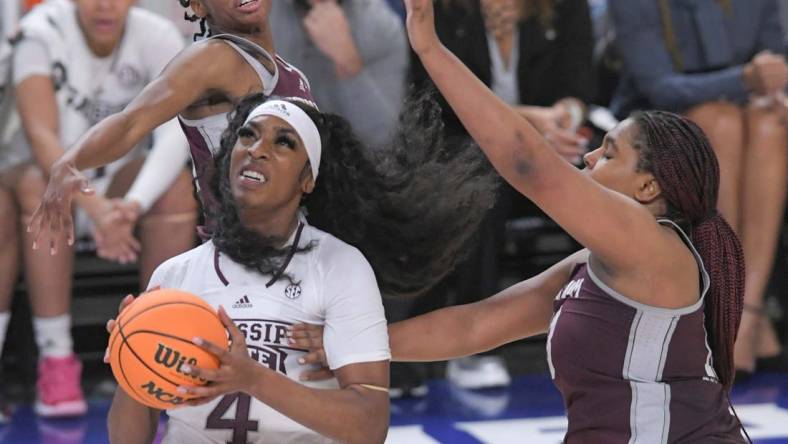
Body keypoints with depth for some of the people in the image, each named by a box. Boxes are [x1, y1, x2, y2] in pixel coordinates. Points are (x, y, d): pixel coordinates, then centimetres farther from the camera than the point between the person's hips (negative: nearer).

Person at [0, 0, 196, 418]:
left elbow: (176, 132, -27)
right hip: (44, 172, -2)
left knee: (178, 187, -27)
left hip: (116, 177, 2)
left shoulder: (157, 36, -14)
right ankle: (55, 358, -30)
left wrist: (134, 203, -46)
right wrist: (94, 206, -47)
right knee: (39, 187, -36)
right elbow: (41, 134, -30)